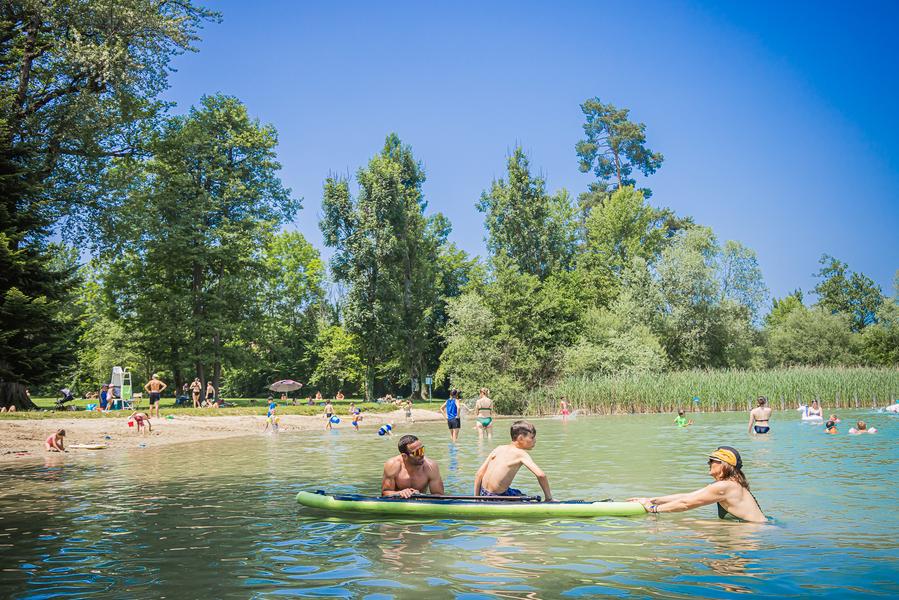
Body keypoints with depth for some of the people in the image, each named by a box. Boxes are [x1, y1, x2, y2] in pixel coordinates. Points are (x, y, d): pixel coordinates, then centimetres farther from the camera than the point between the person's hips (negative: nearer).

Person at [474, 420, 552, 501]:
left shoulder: (499, 448, 7)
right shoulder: (521, 454, -9)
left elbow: (479, 474, 7)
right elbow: (541, 475, -21)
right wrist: (549, 498, -10)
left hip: (484, 494, 6)